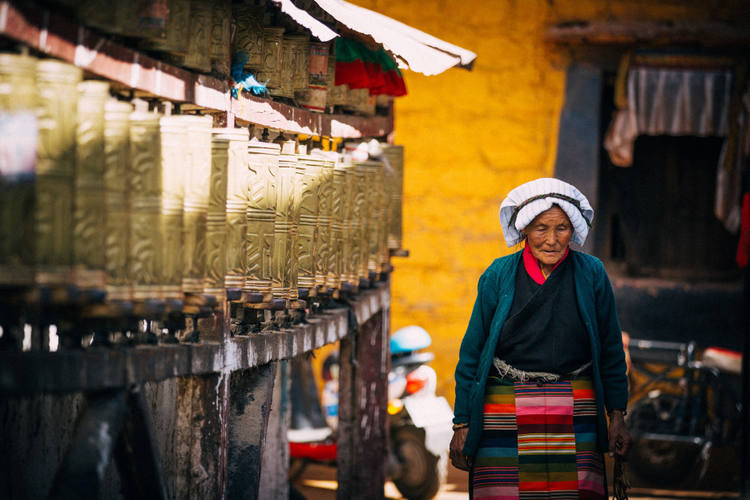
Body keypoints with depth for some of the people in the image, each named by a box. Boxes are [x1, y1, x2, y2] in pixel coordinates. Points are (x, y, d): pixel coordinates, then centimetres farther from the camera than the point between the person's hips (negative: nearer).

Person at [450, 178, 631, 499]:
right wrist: (461, 425, 4)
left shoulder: (591, 274, 3)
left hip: (574, 417, 0)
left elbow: (611, 350, 10)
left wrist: (617, 417, 7)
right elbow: (472, 352, 6)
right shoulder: (498, 276, 1)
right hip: (505, 410, 0)